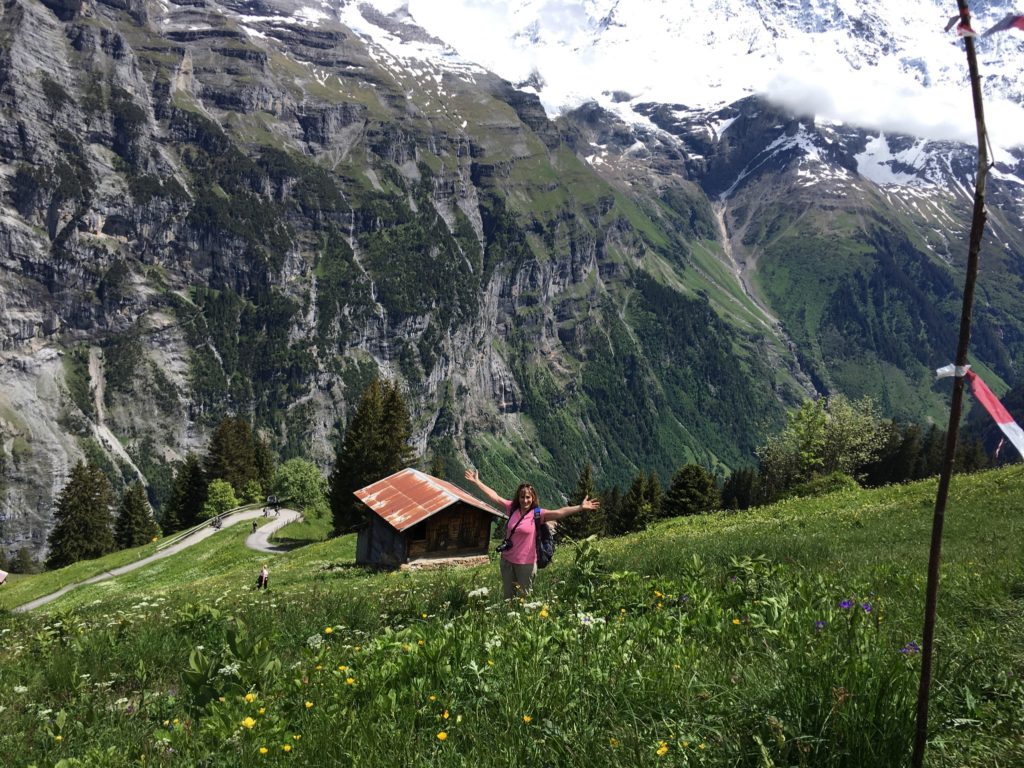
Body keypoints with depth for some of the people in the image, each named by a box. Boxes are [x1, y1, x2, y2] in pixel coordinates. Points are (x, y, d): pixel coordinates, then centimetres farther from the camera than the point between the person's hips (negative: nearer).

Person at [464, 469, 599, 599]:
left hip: (526, 563, -4)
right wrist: (477, 481, 5)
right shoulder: (512, 508, 0)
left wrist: (580, 508, -35)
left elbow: (560, 512, -23)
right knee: (508, 598, 18)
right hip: (507, 560, 4)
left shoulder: (537, 513, -12)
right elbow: (495, 497, 4)